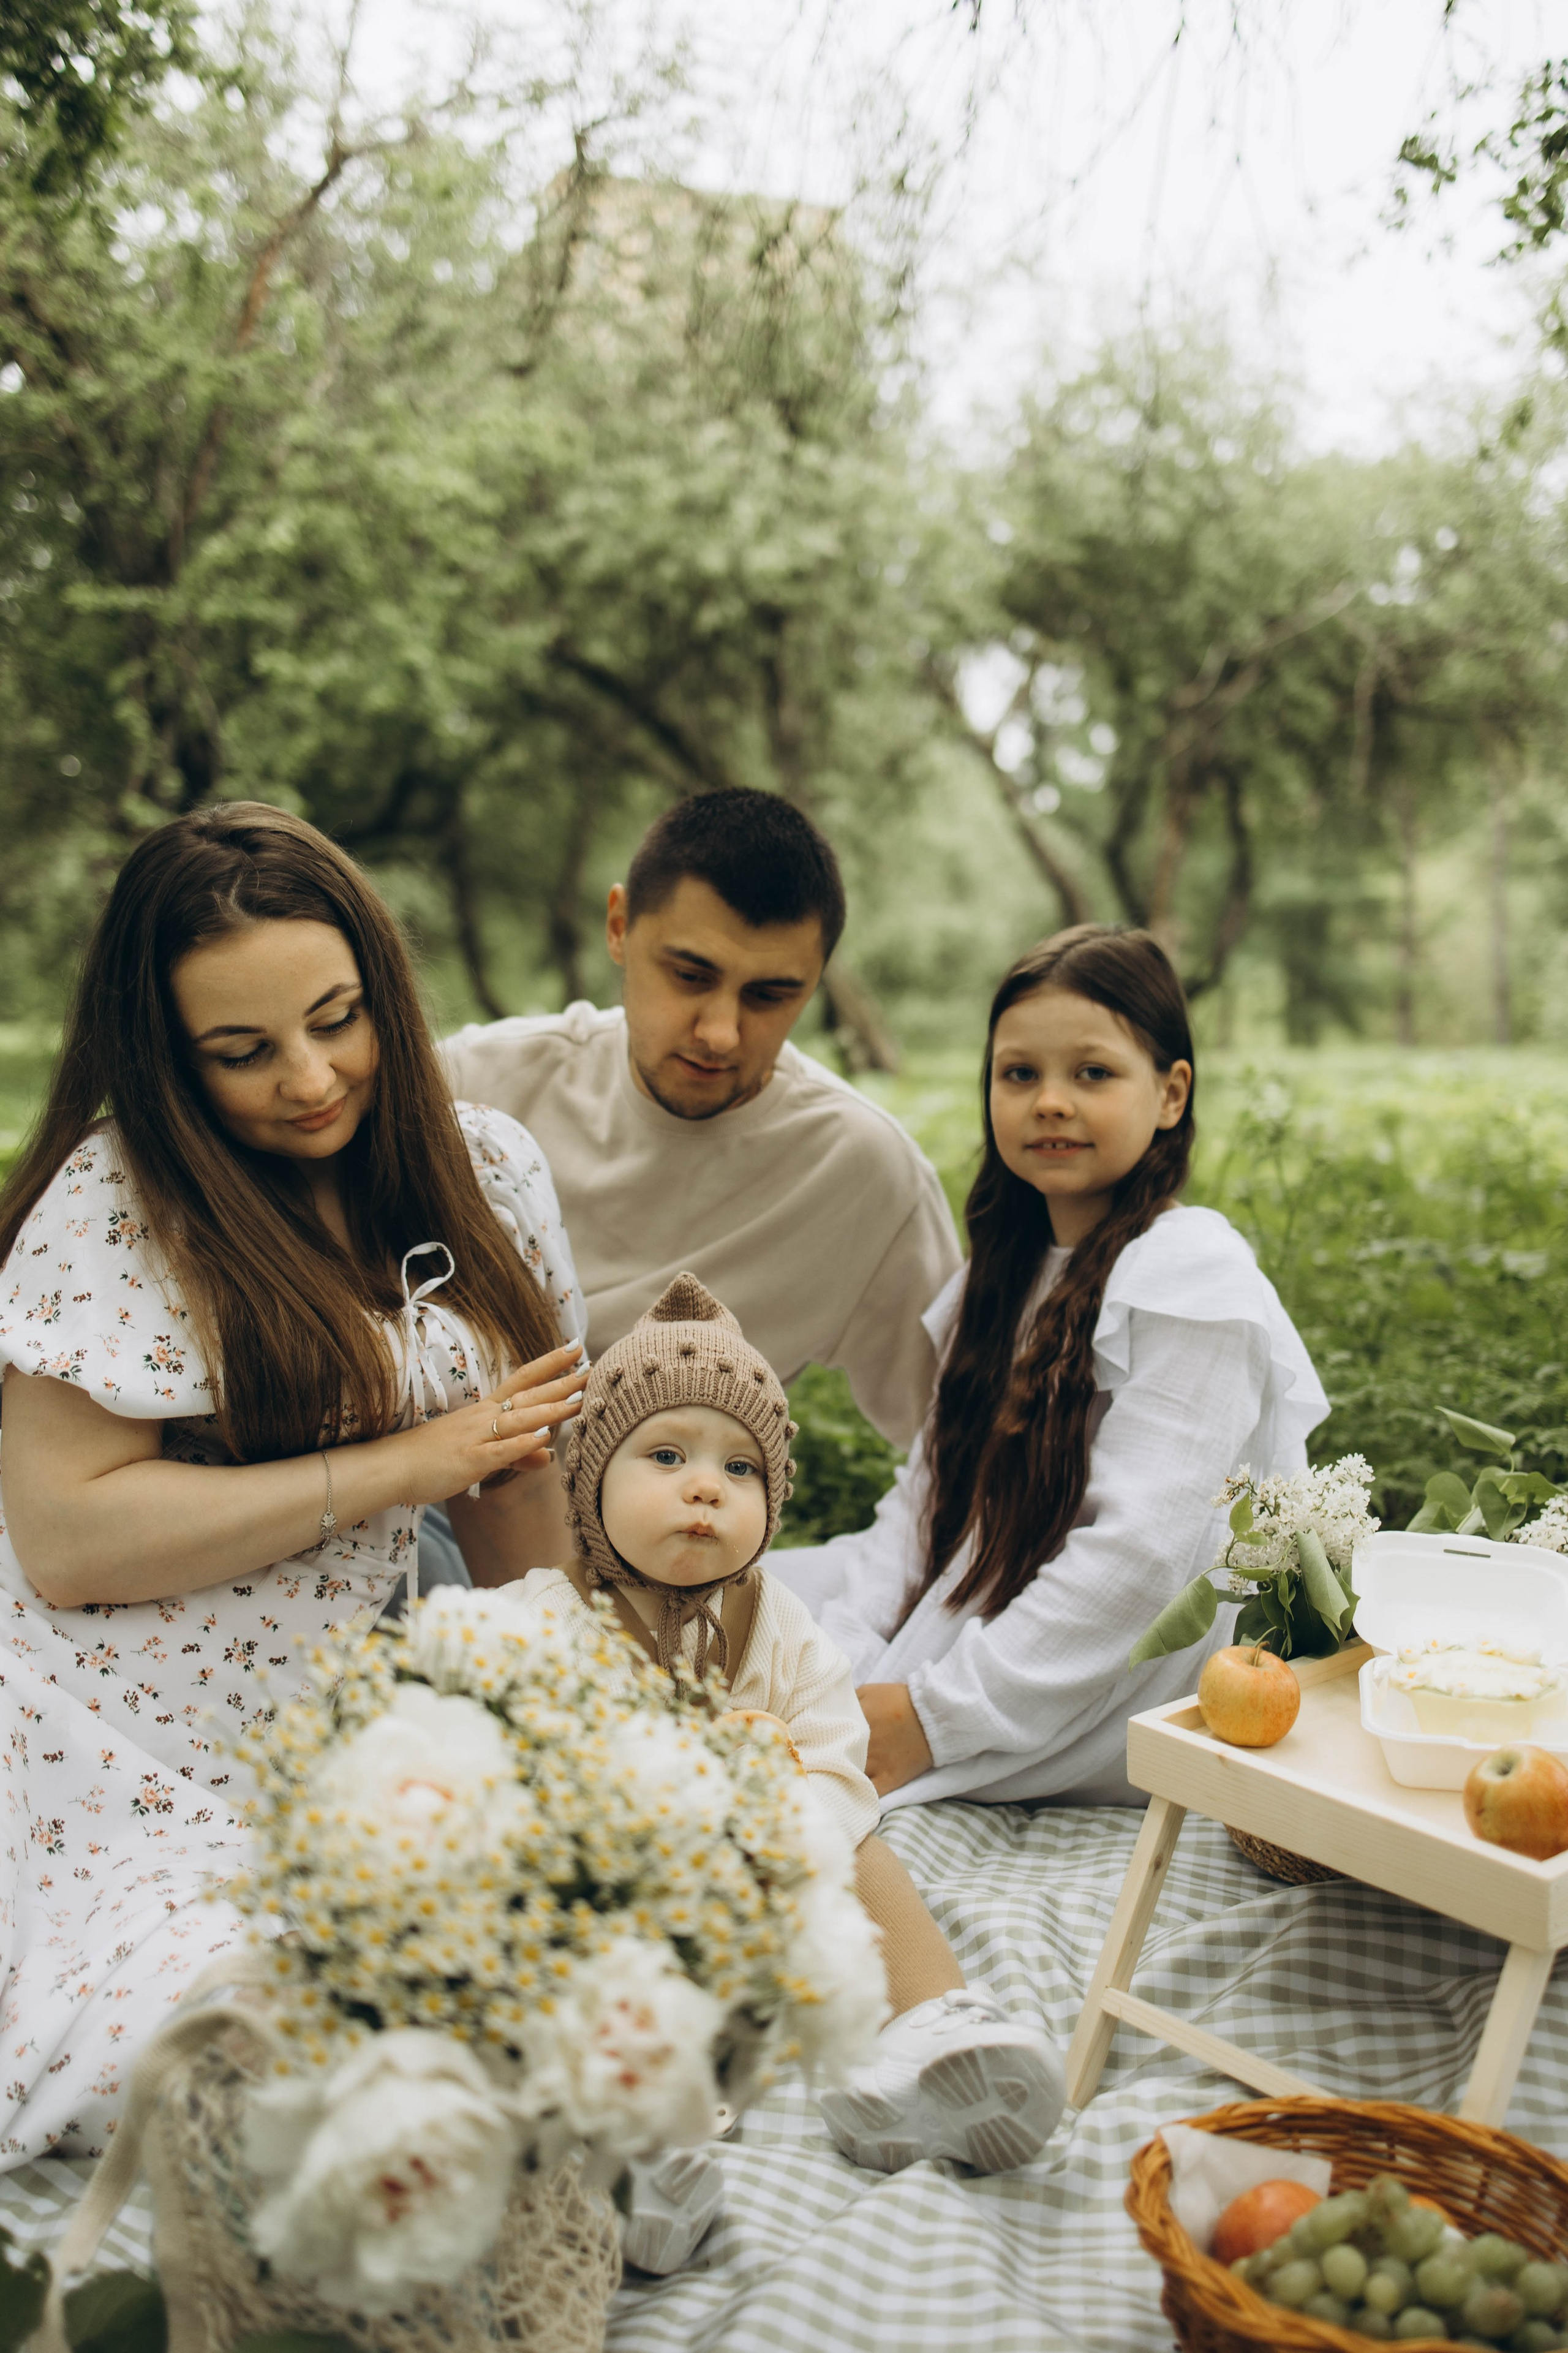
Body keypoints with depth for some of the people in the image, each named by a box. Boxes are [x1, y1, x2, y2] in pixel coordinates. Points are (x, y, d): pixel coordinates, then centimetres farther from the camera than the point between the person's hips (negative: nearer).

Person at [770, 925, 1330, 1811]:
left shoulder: (1194, 1276, -15)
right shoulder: (1006, 1274, 12)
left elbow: (1140, 1555, -22)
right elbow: (927, 1496, 8)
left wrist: (931, 1716, -23)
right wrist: (840, 1661, -9)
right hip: (993, 1628, 8)